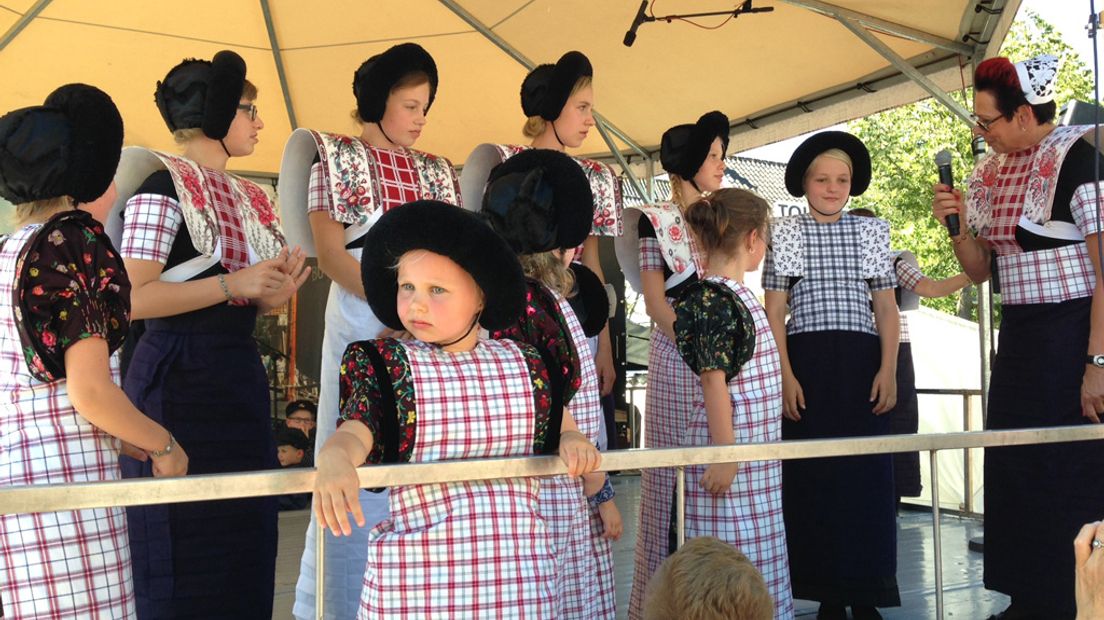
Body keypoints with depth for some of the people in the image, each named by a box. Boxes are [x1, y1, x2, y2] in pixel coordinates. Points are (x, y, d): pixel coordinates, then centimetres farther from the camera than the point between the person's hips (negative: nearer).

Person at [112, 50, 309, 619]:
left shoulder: (246, 196, 15)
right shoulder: (163, 186, -8)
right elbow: (131, 297, -17)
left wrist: (274, 292, 0)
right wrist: (231, 283, -18)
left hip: (239, 375, 8)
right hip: (178, 379, -8)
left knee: (244, 541, 11)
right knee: (185, 555, -3)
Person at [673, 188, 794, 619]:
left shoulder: (734, 293, 12)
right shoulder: (716, 299, -16)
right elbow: (713, 379, -20)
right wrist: (724, 454, -21)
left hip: (754, 445, 10)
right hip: (731, 445, -10)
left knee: (760, 556, 15)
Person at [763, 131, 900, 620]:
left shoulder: (871, 231, 11)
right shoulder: (785, 232, 6)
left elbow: (886, 308, 9)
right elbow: (774, 313, 2)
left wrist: (888, 369, -4)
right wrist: (785, 375, -8)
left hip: (862, 363, 1)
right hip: (807, 362, -1)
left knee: (867, 474, 0)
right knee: (812, 474, 1)